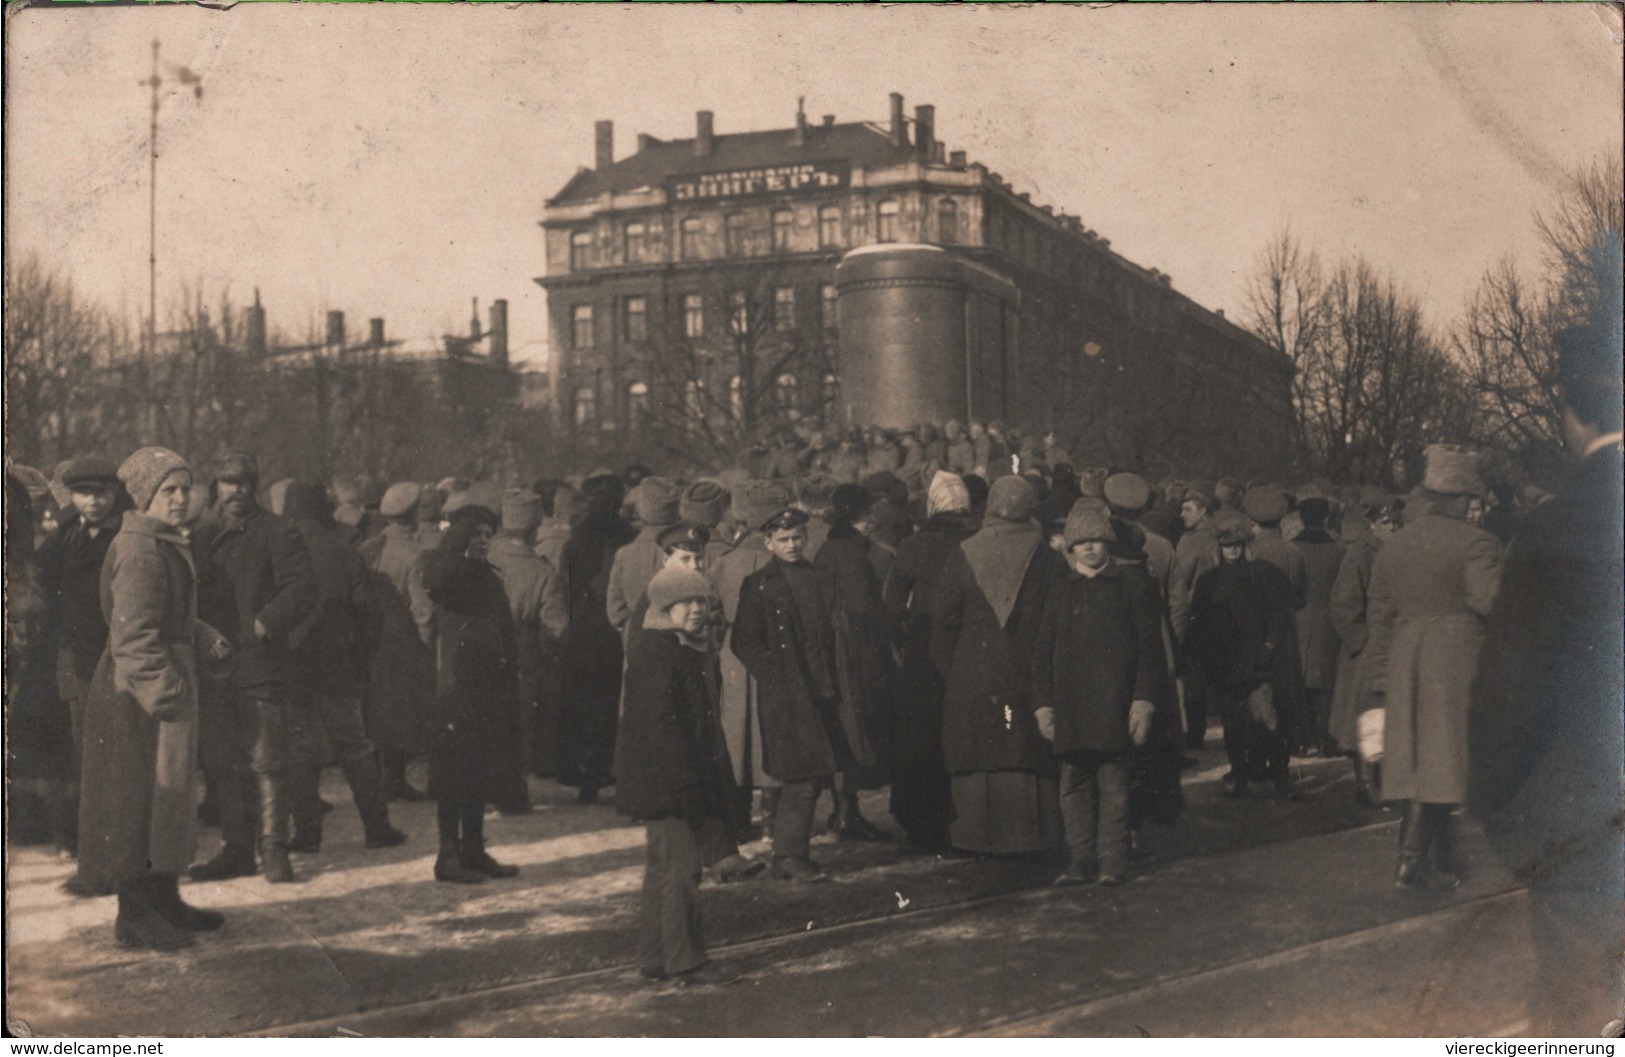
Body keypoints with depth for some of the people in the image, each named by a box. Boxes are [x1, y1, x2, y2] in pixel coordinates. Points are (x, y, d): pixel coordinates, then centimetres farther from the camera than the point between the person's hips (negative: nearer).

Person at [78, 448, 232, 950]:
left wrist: (208, 641, 5)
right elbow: (134, 634, -23)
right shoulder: (139, 551, -17)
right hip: (137, 694, -11)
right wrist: (162, 689, -27)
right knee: (139, 798, -4)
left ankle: (163, 899, 28)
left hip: (167, 682, 11)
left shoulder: (166, 545, 15)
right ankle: (134, 914, 5)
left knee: (168, 792, 17)